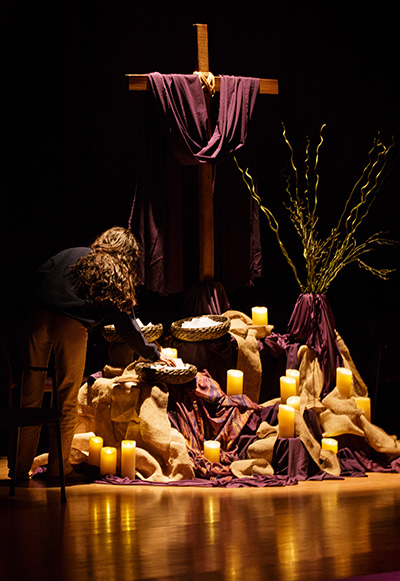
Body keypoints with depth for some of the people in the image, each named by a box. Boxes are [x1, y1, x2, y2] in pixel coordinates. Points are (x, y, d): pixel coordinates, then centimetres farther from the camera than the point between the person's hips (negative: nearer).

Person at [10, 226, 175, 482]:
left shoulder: (73, 254, 23)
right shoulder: (118, 277, 16)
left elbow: (38, 276, 13)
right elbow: (126, 325, 20)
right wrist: (154, 354, 32)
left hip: (37, 318, 3)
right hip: (72, 327, -3)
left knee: (31, 395, 7)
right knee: (67, 401, 9)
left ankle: (22, 466, 11)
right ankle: (58, 468, 10)